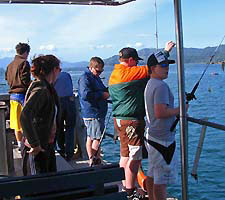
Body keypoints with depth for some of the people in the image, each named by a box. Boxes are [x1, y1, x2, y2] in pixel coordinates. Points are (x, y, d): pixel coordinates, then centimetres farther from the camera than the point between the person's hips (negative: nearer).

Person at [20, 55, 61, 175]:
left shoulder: (48, 89, 11)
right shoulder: (40, 90, -20)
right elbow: (25, 117, -32)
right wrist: (35, 145, -27)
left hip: (47, 146, 10)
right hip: (37, 150, -10)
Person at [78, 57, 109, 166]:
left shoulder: (95, 77, 21)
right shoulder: (85, 78, -12)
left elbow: (100, 91, 35)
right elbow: (85, 95, -24)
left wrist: (106, 90, 13)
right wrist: (102, 94, -16)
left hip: (99, 113, 10)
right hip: (92, 113, -10)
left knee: (90, 137, 12)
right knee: (97, 137, -8)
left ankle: (91, 159, 16)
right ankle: (94, 159, -2)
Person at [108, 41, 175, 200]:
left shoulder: (114, 75, 13)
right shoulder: (129, 73, -15)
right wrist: (166, 51, 1)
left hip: (119, 119, 10)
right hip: (132, 121, -10)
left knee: (125, 154, 15)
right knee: (135, 156, -3)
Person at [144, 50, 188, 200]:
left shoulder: (150, 84, 13)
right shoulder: (161, 86, -18)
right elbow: (160, 113, -26)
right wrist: (180, 109, -14)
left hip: (151, 137, 10)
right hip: (162, 139, -10)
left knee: (152, 175, 18)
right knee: (162, 180, -3)